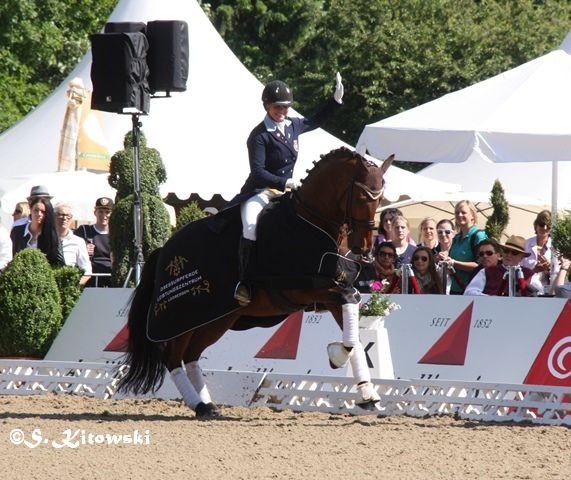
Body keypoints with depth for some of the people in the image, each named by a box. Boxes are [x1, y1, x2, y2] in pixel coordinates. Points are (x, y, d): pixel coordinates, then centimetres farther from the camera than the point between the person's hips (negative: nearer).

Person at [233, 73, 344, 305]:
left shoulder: (293, 126, 8)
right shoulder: (259, 136, -13)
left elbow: (316, 120, 30)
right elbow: (258, 173, -20)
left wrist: (337, 99, 21)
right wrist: (286, 183, -28)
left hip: (286, 190, 8)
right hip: (260, 191, -8)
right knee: (251, 226, -34)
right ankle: (243, 285, -30)